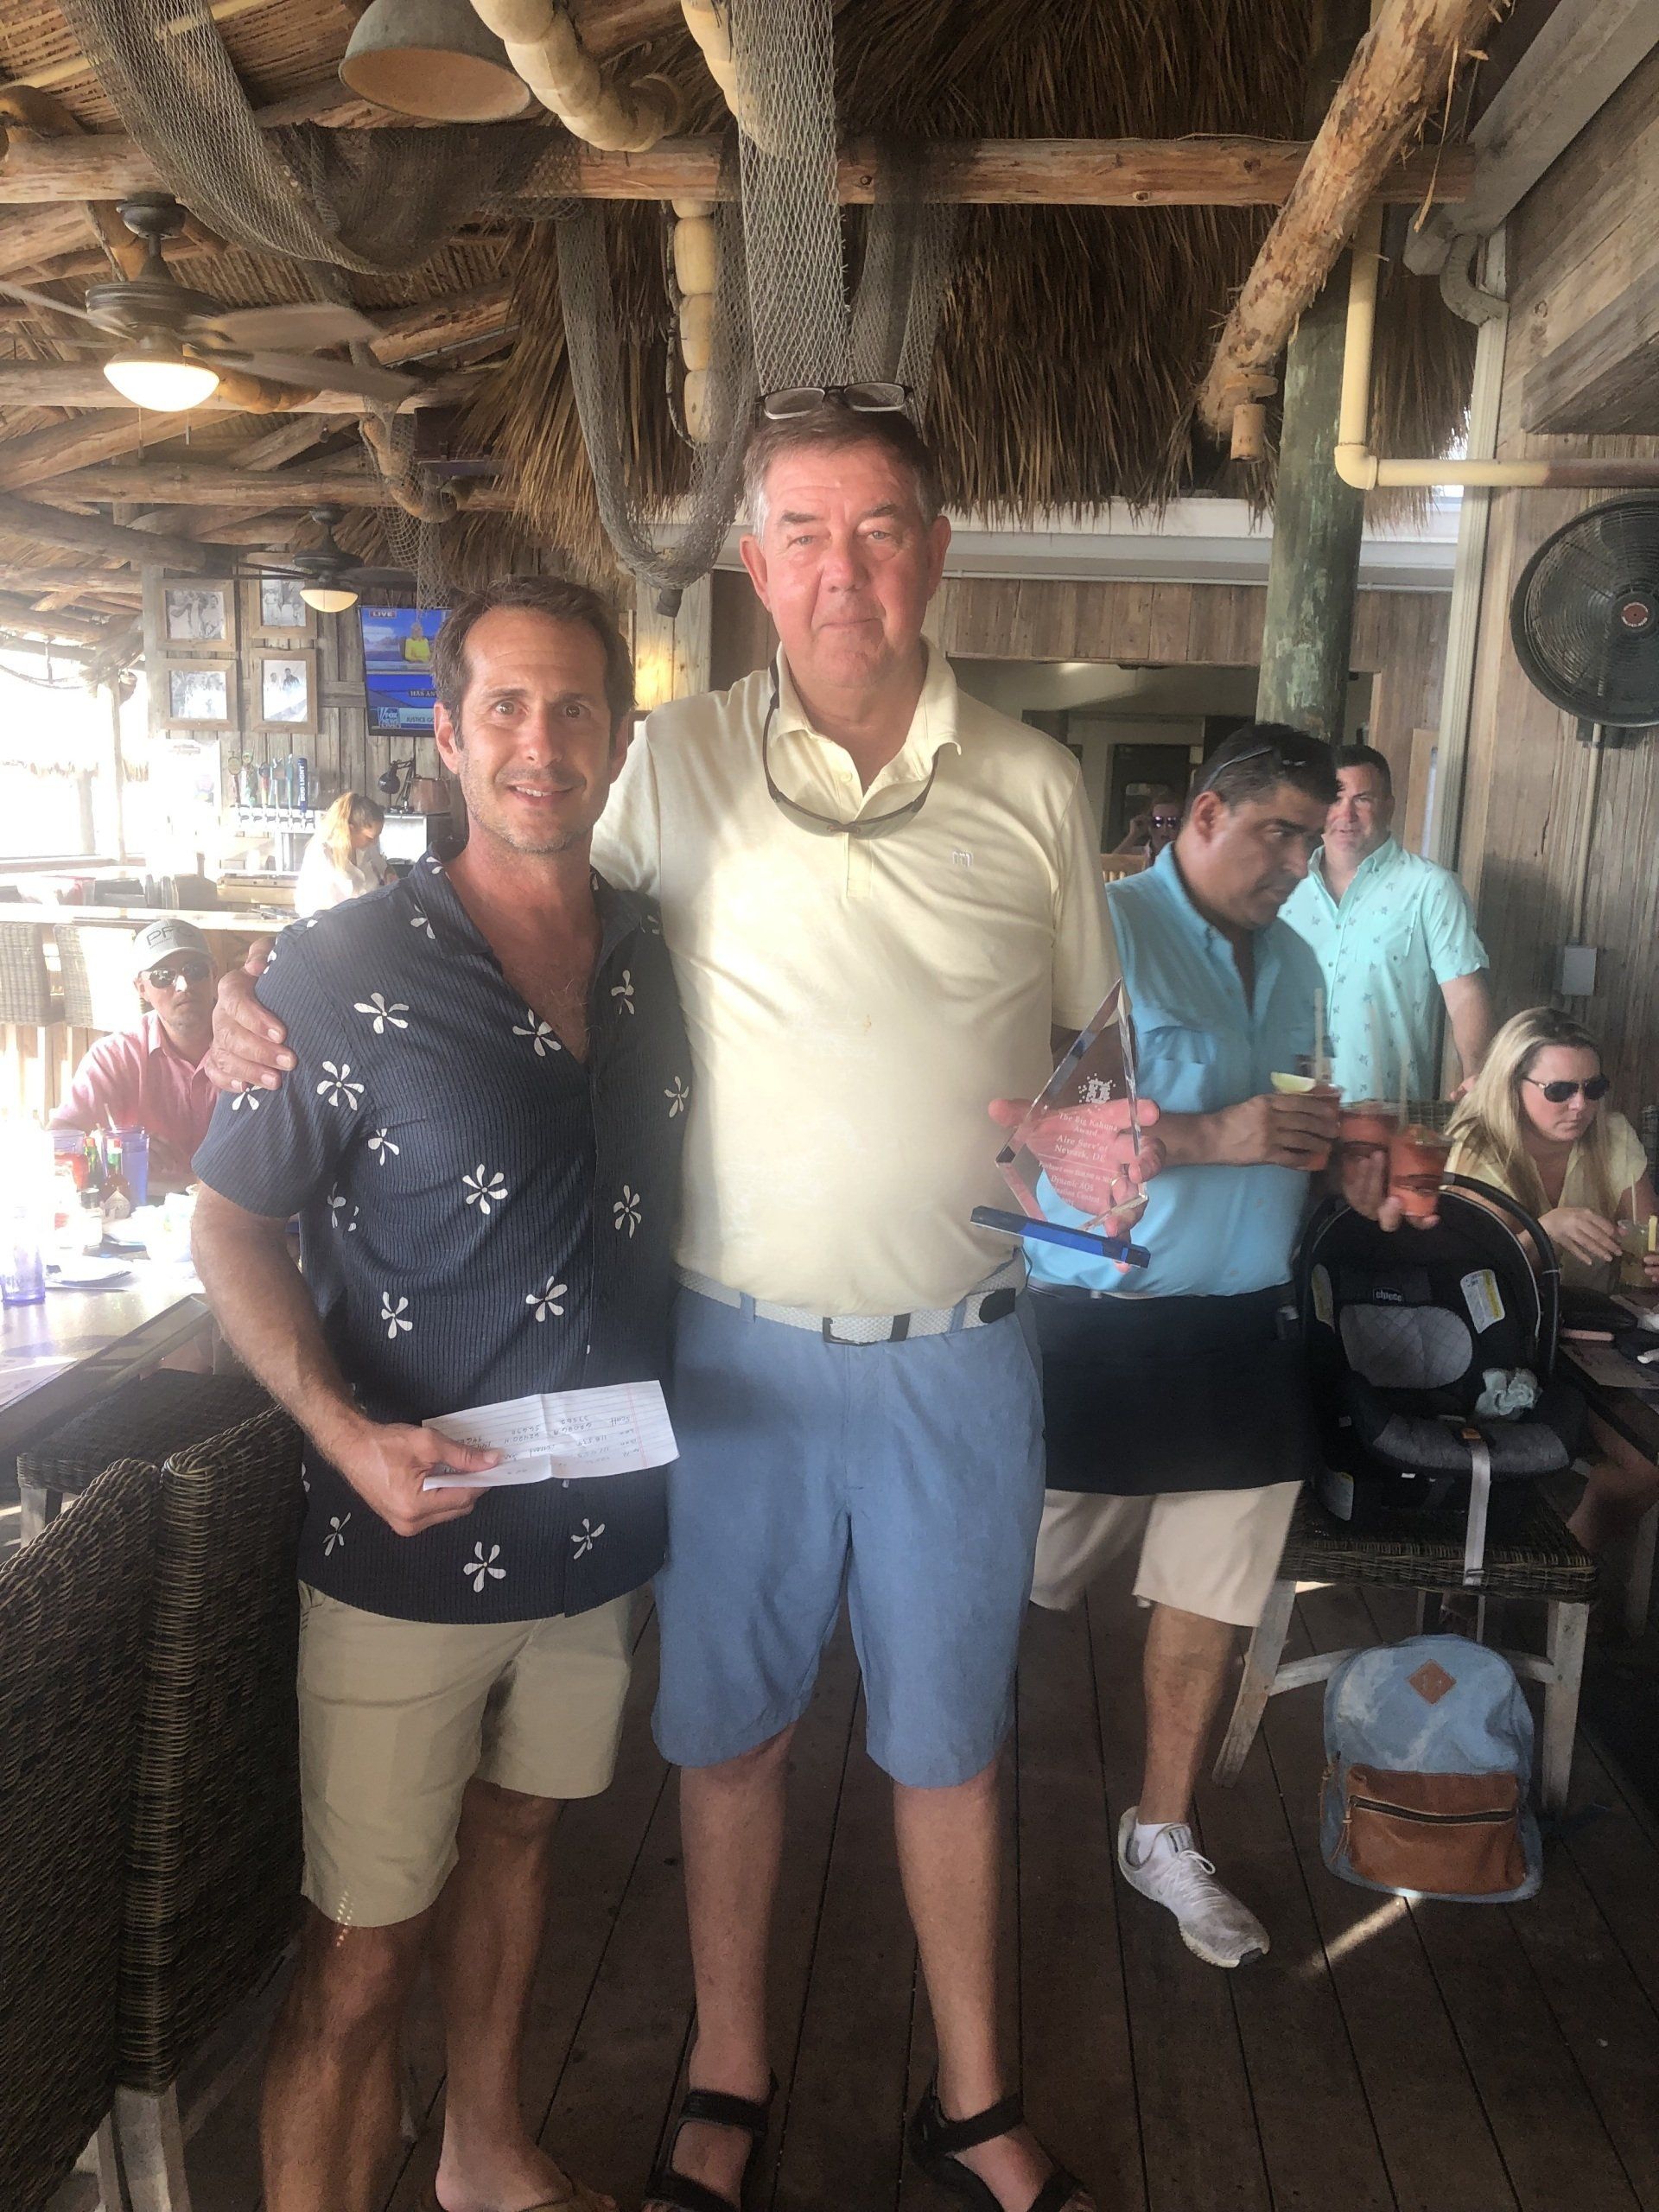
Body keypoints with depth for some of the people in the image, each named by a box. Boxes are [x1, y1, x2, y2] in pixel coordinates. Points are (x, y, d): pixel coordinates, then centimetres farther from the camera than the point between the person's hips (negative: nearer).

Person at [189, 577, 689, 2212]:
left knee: (513, 1832, 25)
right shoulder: (346, 972, -14)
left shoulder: (658, 958, 1)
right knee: (362, 1953, 5)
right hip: (409, 1546, -5)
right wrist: (349, 1435, -22)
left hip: (595, 1525, 5)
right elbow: (230, 1229, -8)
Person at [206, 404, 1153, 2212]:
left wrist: (1112, 1136, -10)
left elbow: (1093, 1037, 12)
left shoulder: (1032, 788, 0)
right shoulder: (677, 766, -5)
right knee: (727, 1726, 16)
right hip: (738, 1349, -1)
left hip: (958, 1358, 1)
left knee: (947, 1736, 17)